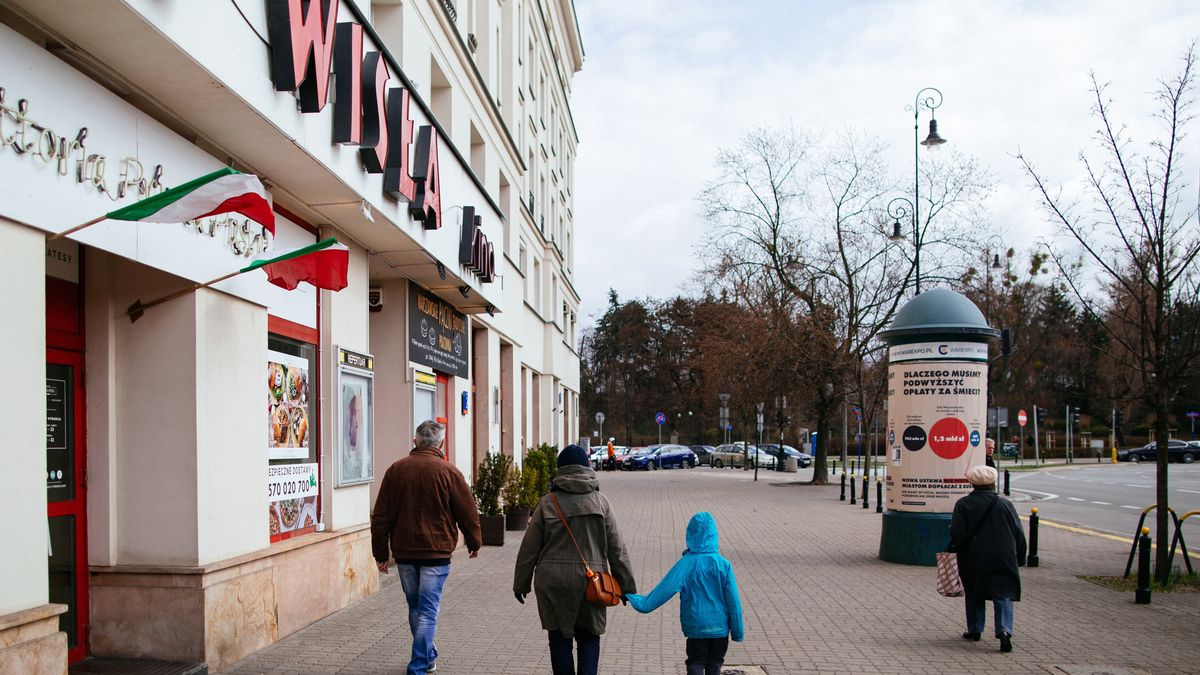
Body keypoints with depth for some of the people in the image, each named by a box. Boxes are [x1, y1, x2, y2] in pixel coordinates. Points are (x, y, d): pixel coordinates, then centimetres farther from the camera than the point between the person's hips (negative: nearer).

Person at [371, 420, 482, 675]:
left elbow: (380, 516, 6)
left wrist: (380, 553, 12)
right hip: (436, 552, -4)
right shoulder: (448, 471, -8)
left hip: (404, 552, 4)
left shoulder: (395, 469, 3)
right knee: (428, 611, -1)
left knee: (415, 607, 18)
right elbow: (468, 512, -1)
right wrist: (474, 543, 15)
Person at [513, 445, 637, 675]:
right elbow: (616, 548, 1)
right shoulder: (600, 502, 0)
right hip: (590, 583, 1)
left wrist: (520, 583, 11)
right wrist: (627, 585, 7)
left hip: (553, 583, 0)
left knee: (559, 639, 10)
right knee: (589, 638, 11)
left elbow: (529, 548, 1)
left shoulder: (548, 503, -2)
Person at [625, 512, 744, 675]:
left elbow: (665, 589, -13)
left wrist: (642, 602, -3)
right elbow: (733, 601, -7)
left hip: (696, 627, -1)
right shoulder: (723, 564, -9)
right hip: (720, 628, 1)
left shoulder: (686, 564, -11)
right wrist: (738, 631, 2)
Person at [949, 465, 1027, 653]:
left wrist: (955, 550, 7)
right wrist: (1019, 558, 13)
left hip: (974, 560, 0)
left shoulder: (963, 505, -5)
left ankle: (974, 629, 23)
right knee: (1003, 595, 3)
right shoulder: (1005, 504, 0)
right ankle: (1004, 630, -14)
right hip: (1003, 559, 0)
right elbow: (1019, 534, 4)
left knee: (974, 595, 17)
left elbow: (957, 534, -9)